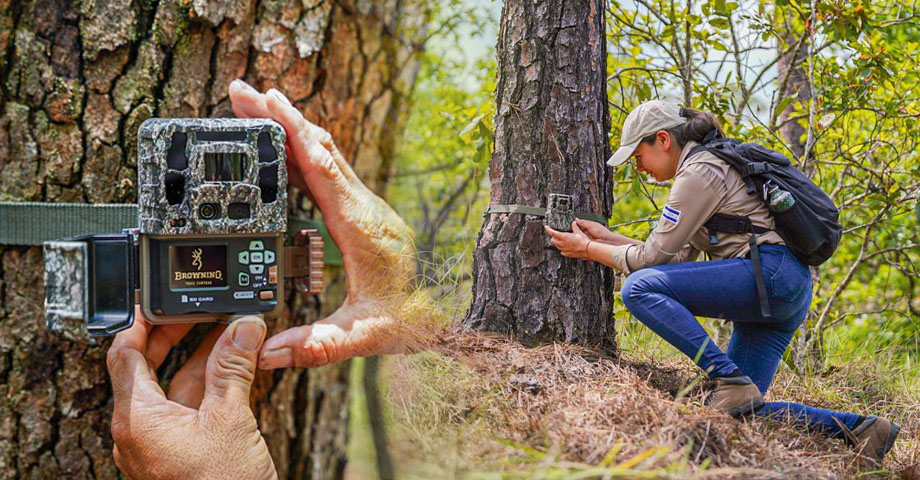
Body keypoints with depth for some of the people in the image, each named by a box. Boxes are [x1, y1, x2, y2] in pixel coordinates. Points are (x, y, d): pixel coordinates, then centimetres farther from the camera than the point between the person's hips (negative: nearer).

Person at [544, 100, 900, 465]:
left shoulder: (699, 170, -6)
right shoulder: (707, 167, 24)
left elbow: (653, 256, -7)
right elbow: (679, 255, 23)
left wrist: (588, 250, 4)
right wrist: (608, 238, 21)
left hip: (771, 274, -10)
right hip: (784, 292, 10)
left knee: (640, 288, -20)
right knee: (741, 411, 6)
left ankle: (730, 380, -26)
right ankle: (860, 429, 3)